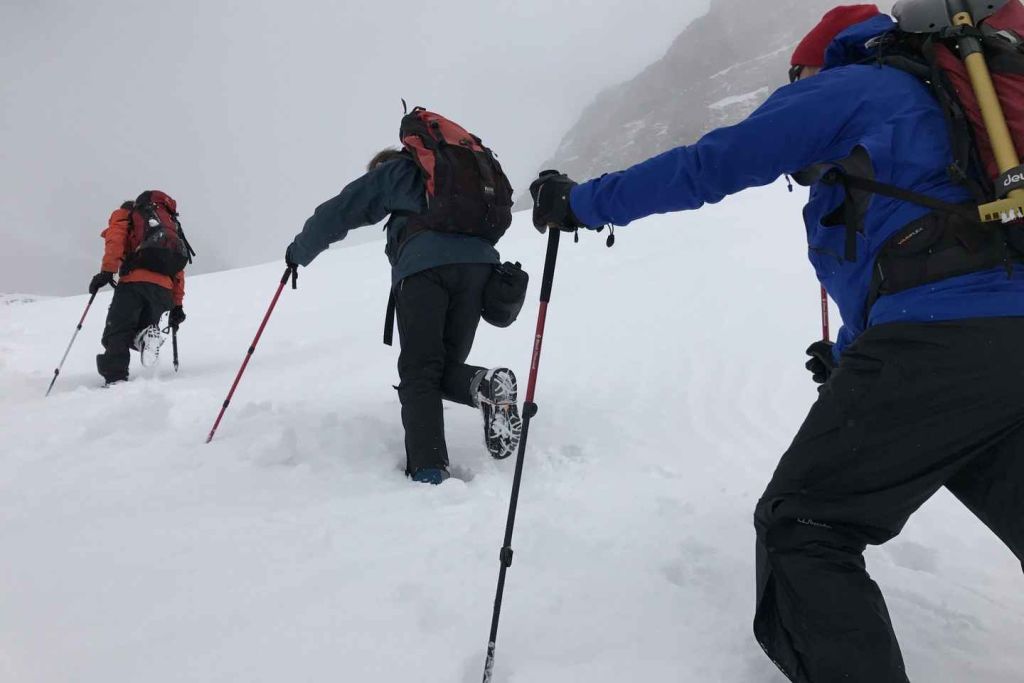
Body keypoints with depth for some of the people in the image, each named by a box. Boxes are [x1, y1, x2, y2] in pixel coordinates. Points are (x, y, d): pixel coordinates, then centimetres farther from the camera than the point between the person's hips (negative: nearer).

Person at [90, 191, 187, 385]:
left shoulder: (124, 214, 23)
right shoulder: (172, 224, 35)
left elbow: (115, 239, -1)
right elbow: (178, 271, 26)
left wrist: (107, 271, -13)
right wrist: (177, 304, 25)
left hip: (135, 280, -4)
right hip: (164, 288, 5)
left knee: (117, 333, -1)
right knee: (142, 326, 20)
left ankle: (115, 378, -20)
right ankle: (147, 335, -14)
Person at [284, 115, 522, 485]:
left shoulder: (394, 171, 25)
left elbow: (337, 213, 23)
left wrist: (298, 252, 37)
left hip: (423, 265, -4)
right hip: (478, 263, 4)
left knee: (418, 373, -3)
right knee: (448, 366, 12)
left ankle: (428, 470, -20)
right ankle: (486, 385, -21)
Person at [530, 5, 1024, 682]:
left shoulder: (847, 85, 8)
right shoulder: (936, 96, 32)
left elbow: (709, 165, -1)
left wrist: (582, 203, 8)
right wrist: (854, 355, 41)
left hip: (936, 336, -9)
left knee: (803, 526, 0)